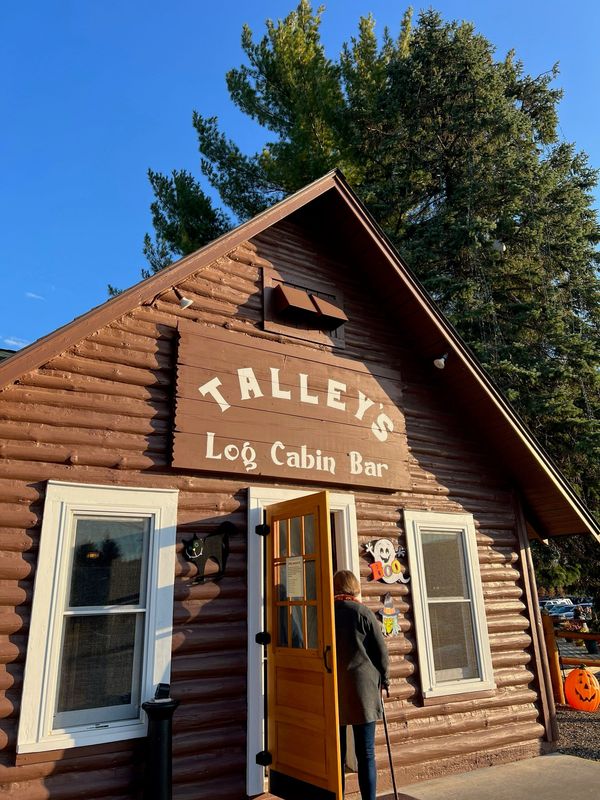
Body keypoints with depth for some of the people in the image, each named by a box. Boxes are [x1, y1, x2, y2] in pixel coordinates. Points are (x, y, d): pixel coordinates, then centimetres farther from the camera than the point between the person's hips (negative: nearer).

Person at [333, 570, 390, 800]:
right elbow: (381, 651, -2)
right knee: (366, 755, 8)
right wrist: (384, 680, 13)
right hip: (362, 690, -2)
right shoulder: (363, 613, -7)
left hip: (332, 692, 2)